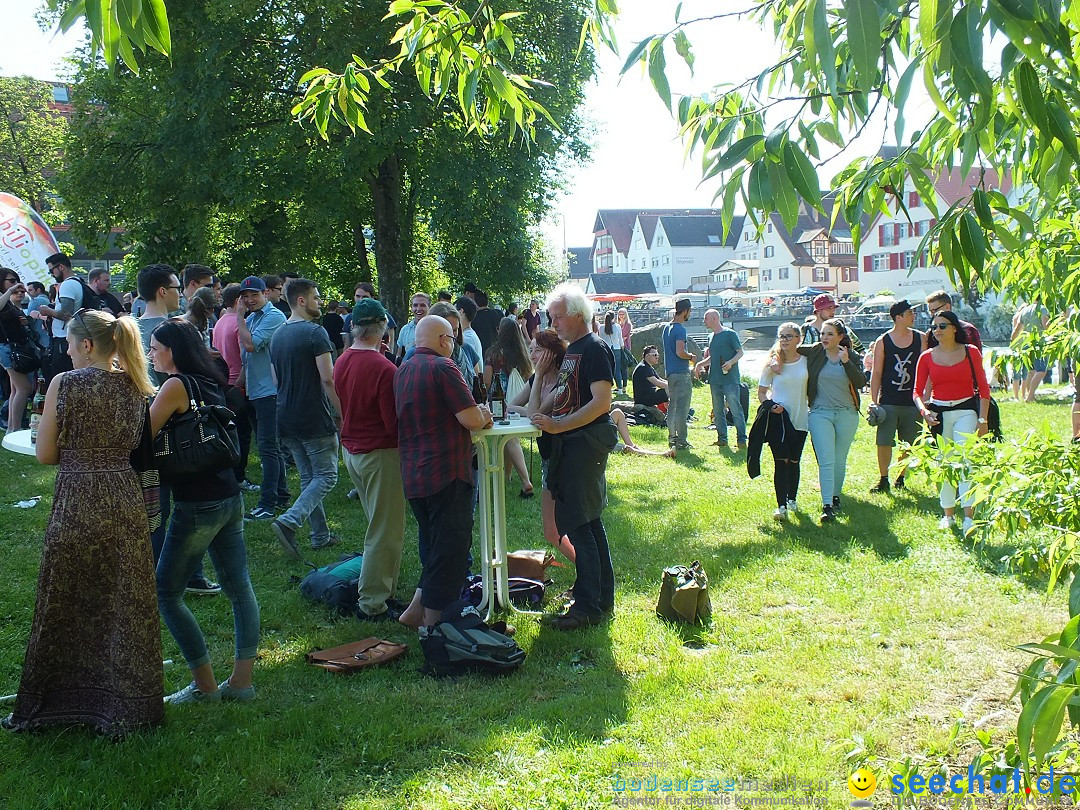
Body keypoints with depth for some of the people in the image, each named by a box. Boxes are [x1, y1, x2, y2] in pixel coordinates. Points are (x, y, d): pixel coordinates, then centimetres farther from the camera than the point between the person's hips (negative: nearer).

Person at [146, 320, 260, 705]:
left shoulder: (176, 385, -11)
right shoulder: (211, 382, 13)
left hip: (197, 505, -9)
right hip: (230, 498, 9)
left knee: (166, 593, 3)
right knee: (238, 587, 10)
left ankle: (205, 685, 5)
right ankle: (241, 681, 16)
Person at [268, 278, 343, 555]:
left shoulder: (277, 335, 12)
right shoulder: (315, 333, -13)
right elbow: (328, 379, -18)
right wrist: (340, 413, -11)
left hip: (287, 418, 8)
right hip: (315, 419, -8)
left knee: (308, 476, 15)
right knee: (326, 475, 0)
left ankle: (321, 535, 18)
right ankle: (288, 522, -16)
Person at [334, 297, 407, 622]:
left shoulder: (342, 361, 3)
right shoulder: (383, 368, -22)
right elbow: (394, 424, -20)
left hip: (351, 449, 9)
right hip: (380, 453, -9)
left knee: (380, 526, 20)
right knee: (386, 531, 2)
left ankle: (382, 593, 27)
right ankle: (373, 603, 8)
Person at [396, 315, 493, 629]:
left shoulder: (403, 370, 13)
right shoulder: (442, 367, -13)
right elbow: (471, 419, -19)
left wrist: (476, 415, 16)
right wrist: (483, 416, 4)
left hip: (413, 475, 9)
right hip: (446, 474, -8)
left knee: (433, 549, 22)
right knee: (450, 552, 2)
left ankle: (416, 612, 22)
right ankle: (433, 624, 8)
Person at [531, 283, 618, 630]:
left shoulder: (595, 349, -12)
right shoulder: (570, 350, 16)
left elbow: (601, 402, -21)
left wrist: (559, 426, -23)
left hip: (586, 442, -10)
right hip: (568, 445, 10)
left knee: (578, 525, -8)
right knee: (589, 523, 15)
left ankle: (589, 606, -2)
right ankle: (602, 597, 24)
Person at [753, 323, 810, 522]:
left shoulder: (807, 360, 1)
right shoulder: (773, 363, -2)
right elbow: (761, 392, 2)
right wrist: (770, 404, -16)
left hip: (800, 419, 2)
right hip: (778, 419, -2)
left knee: (794, 461, 13)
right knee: (781, 462, -10)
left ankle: (792, 499, 32)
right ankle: (781, 506, -11)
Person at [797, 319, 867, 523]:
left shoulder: (852, 357, 1)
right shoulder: (814, 352, -1)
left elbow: (861, 382, -10)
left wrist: (846, 361, -18)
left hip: (847, 414, 2)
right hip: (820, 413, -1)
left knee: (840, 460, 11)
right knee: (826, 460, -11)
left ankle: (835, 496, 31)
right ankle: (827, 506, -12)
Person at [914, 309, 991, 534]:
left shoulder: (971, 352, 0)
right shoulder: (927, 357, 5)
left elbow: (983, 388, 2)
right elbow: (918, 391, 4)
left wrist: (982, 419, -5)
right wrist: (924, 410, -16)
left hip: (965, 410, -3)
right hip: (938, 412, 3)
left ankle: (969, 516, -19)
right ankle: (948, 514, 21)